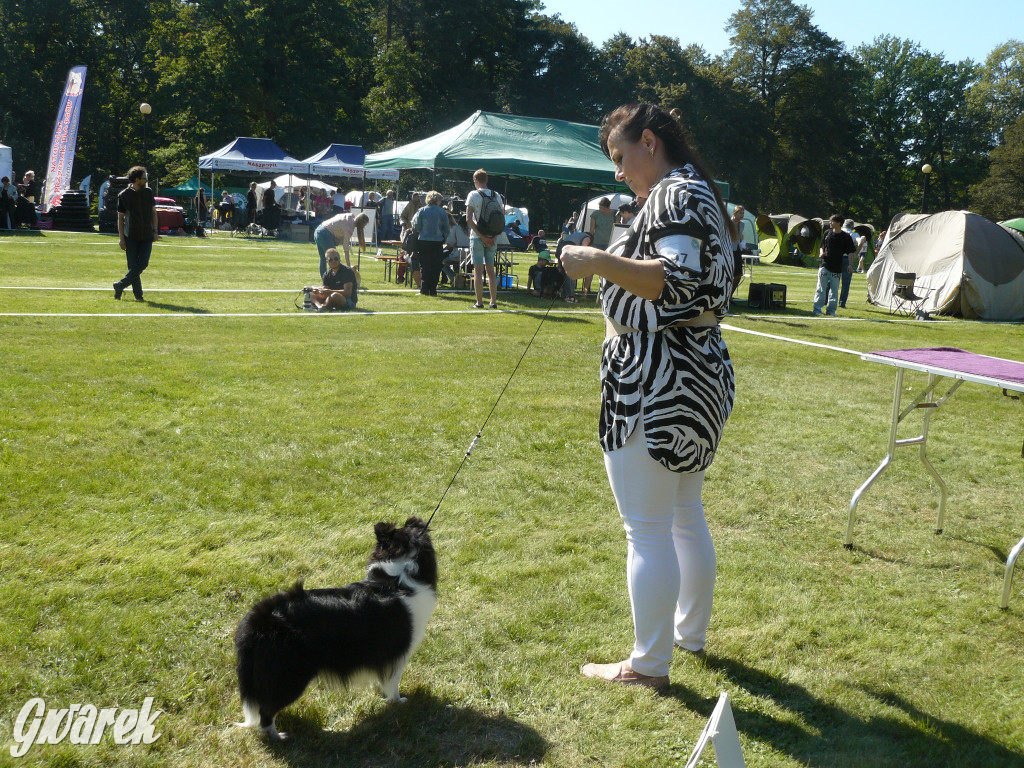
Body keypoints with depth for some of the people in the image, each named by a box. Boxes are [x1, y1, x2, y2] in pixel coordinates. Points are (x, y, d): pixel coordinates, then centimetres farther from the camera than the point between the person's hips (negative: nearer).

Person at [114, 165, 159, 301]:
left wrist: (155, 231, 8)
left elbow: (153, 212, 15)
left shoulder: (148, 192, 8)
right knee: (133, 266, -2)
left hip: (147, 236, 3)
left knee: (143, 264, -6)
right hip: (131, 237, -3)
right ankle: (138, 294, 7)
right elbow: (120, 217, -1)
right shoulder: (124, 195, -4)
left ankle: (120, 285, 6)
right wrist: (121, 238, -6)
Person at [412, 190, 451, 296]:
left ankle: (424, 290, 2)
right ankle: (433, 290, 4)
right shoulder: (442, 212, -2)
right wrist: (443, 239, 16)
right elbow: (447, 229, 2)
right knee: (436, 267, 6)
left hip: (423, 241, 0)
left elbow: (416, 227, -3)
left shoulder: (421, 211, -2)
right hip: (437, 242, 0)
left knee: (425, 267, 6)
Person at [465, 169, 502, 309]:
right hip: (492, 238, 4)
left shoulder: (473, 195, -5)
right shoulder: (497, 196, 7)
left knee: (478, 270, -2)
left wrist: (482, 236, -11)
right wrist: (493, 237, 0)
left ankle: (479, 302, -3)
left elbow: (469, 219, -12)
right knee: (491, 270, 10)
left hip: (477, 238, -4)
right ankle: (493, 301, 9)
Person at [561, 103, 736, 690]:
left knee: (648, 530, -1)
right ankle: (690, 631, 36)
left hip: (654, 387, -11)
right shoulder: (700, 194, 18)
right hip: (702, 376, 11)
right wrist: (614, 266, 22)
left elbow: (681, 282, -27)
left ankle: (649, 664, 10)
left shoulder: (676, 195, -13)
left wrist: (599, 262, -25)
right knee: (686, 516, 21)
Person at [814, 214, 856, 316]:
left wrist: (850, 264, -15)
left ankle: (831, 310, 13)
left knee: (834, 290, 5)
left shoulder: (846, 237, -1)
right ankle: (817, 309, 1)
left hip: (837, 267, -1)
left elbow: (850, 252, -3)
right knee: (821, 288, -1)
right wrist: (821, 253, -3)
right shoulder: (827, 233, 8)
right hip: (825, 265, 2)